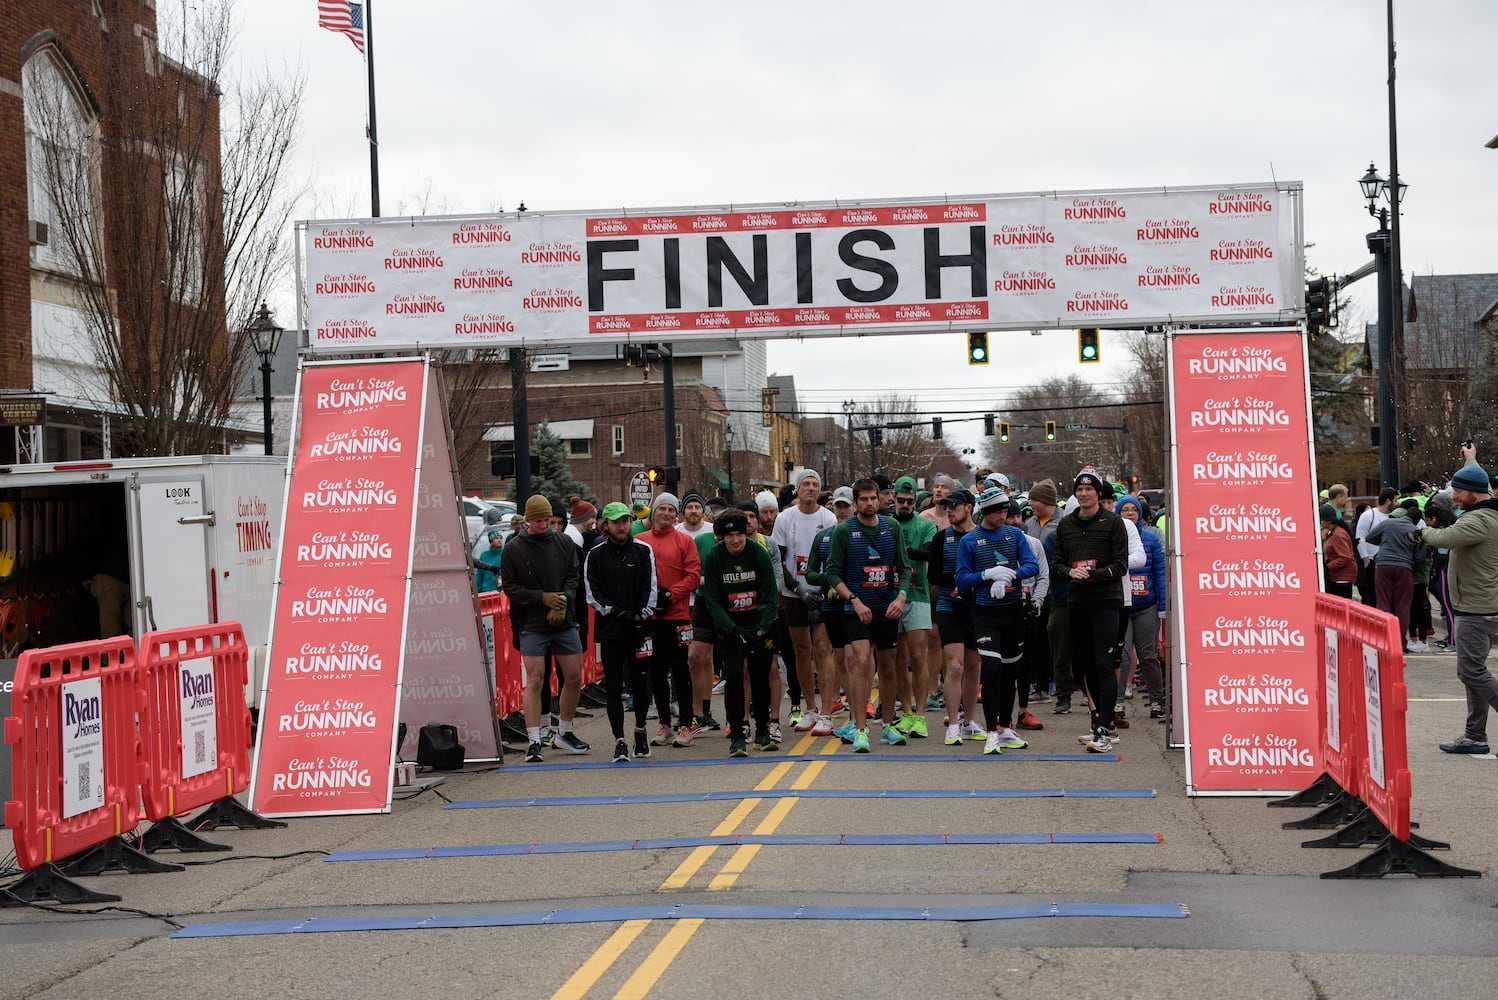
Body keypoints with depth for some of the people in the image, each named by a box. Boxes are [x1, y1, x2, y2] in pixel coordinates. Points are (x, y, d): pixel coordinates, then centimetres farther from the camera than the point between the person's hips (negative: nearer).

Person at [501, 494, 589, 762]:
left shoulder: (563, 543, 6)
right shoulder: (513, 549, -2)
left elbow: (574, 577, 6)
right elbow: (510, 588, -3)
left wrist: (562, 602, -11)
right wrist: (544, 598, -13)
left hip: (564, 622, 3)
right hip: (532, 626, -3)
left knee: (574, 679, 7)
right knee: (534, 681, -7)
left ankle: (565, 732, 24)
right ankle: (534, 741, -4)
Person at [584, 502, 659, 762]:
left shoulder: (643, 551, 5)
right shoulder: (595, 555, 4)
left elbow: (650, 587, 3)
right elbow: (593, 594, 0)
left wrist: (640, 615, -10)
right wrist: (618, 613, -12)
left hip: (640, 628, 0)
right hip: (609, 631, 0)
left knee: (640, 683, 7)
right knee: (613, 687, -2)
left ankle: (640, 731, 28)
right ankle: (619, 741, 0)